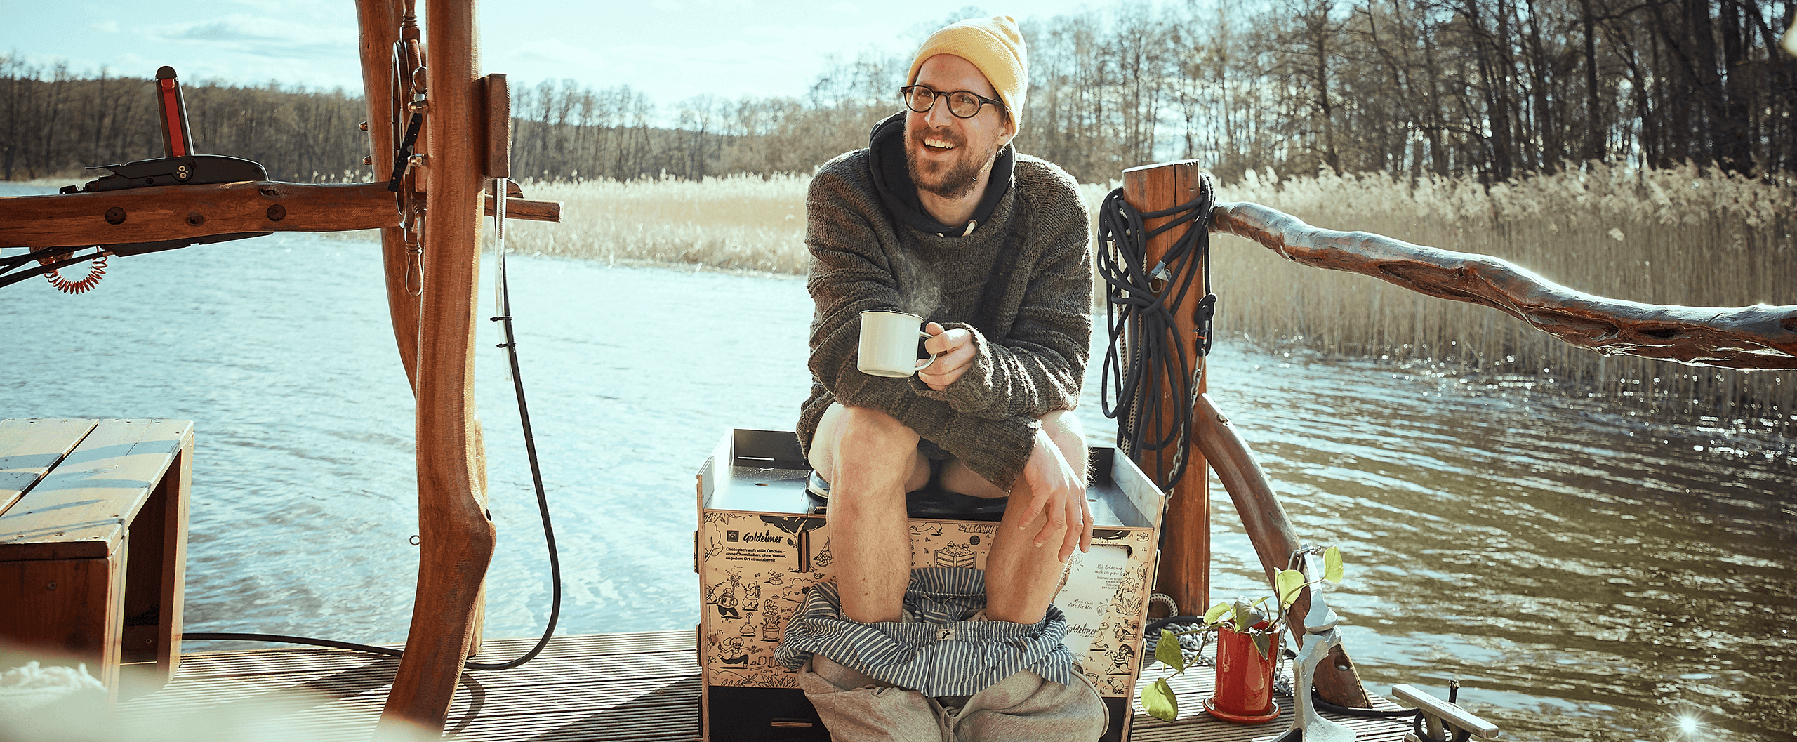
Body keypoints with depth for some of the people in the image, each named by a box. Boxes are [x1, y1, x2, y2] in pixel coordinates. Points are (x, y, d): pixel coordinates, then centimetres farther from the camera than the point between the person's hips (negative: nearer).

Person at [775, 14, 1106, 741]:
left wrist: (976, 366, -46)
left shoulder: (1052, 204, -13)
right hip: (861, 411, -1)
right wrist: (1018, 444, -37)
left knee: (1064, 442, -31)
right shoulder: (844, 190, -20)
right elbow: (856, 354, -29)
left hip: (997, 414, 2)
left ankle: (1006, 683, -15)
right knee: (873, 430, -37)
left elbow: (1058, 360, -20)